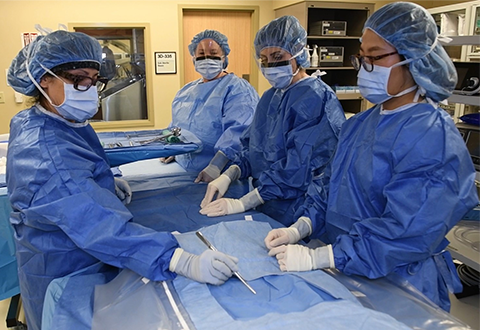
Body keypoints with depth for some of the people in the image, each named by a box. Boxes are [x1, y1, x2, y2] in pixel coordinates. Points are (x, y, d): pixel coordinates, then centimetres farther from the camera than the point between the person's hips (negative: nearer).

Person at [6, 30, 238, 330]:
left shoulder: (71, 124, -2)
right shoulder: (43, 149, -33)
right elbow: (97, 224, -46)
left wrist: (107, 183, 3)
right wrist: (183, 262, -53)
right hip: (64, 275, -9)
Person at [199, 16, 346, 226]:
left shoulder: (316, 98, -15)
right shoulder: (270, 97, 10)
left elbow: (298, 167, -23)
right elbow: (252, 146, 12)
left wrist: (242, 204, -25)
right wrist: (227, 177, -7)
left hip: (295, 214, -7)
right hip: (264, 205, 7)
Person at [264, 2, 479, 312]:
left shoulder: (433, 137, -19)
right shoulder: (361, 124, 5)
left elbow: (408, 232, -26)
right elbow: (329, 183, 6)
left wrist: (316, 257, -27)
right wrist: (299, 229, -10)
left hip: (397, 288, -6)